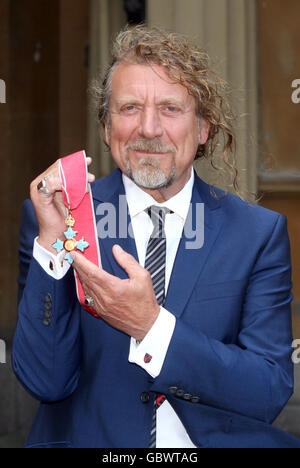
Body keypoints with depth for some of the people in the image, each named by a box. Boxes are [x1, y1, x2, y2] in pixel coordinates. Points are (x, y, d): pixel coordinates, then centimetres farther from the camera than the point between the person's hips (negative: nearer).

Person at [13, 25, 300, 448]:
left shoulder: (260, 232, 2)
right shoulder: (58, 215, 1)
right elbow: (45, 381, -5)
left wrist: (151, 325, -17)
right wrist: (52, 243, -16)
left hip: (220, 438, 2)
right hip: (89, 438, -1)